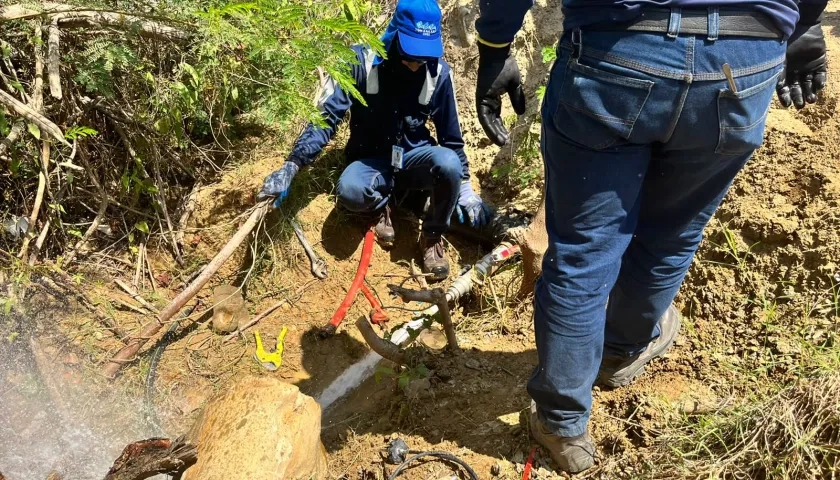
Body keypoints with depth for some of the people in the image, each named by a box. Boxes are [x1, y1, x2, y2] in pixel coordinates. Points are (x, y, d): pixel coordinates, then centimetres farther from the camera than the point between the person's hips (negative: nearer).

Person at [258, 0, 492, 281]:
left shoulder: (438, 72, -10)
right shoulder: (360, 62, -17)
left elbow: (451, 134, 1)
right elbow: (325, 116, -19)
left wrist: (465, 188, 1)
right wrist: (291, 166, -31)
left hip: (414, 158, 2)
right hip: (371, 161, -1)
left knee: (448, 163, -34)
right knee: (350, 192, -37)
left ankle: (433, 235, -7)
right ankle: (382, 203, 1)